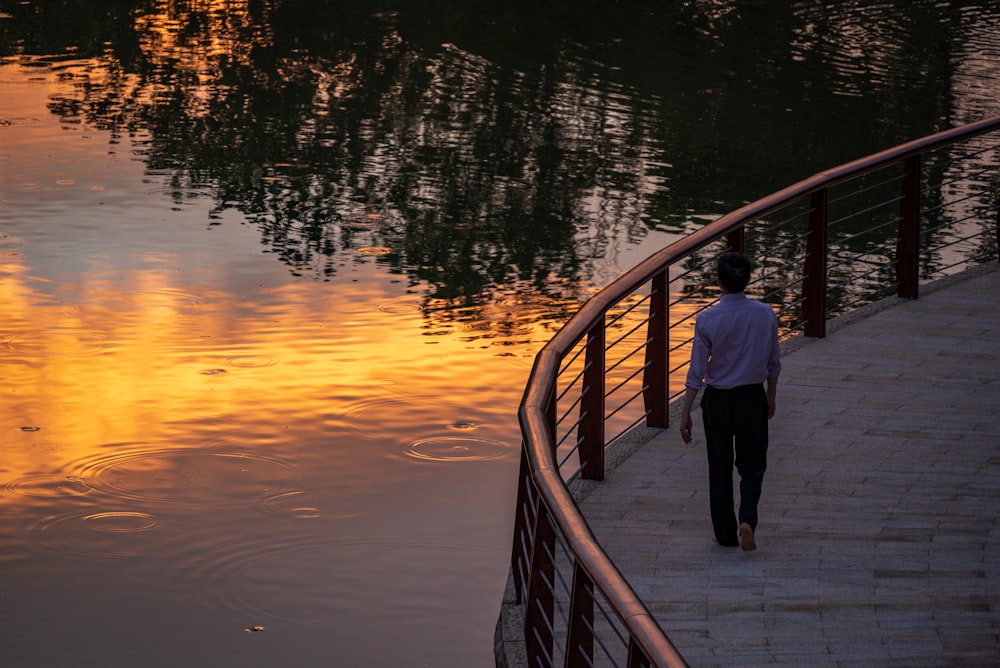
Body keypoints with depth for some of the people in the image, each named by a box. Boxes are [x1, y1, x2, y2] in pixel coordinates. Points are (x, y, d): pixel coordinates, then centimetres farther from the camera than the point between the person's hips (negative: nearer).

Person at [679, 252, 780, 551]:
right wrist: (771, 397, 19)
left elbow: (697, 372, -13)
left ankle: (726, 533, 19)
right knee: (752, 464, 13)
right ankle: (747, 519, -9)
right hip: (753, 397, 1)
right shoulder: (765, 314, -8)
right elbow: (773, 363, 3)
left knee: (719, 467, 12)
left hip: (717, 399, -1)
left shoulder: (708, 319, -15)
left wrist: (685, 413, -5)